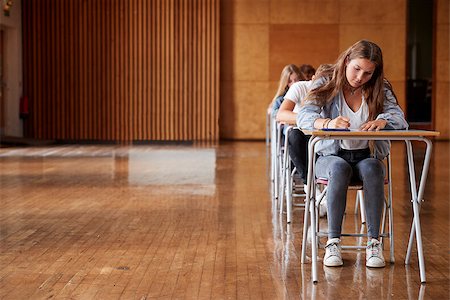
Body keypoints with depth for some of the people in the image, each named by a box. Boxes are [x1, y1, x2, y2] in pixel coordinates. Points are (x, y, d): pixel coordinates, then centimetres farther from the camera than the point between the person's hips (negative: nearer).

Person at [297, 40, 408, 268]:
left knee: (371, 168, -34)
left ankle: (373, 243, -30)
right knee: (340, 168, -37)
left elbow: (399, 118, -9)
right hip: (331, 155, -1)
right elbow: (303, 116, -17)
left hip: (367, 156, 2)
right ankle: (333, 242, -31)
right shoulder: (326, 84, -3)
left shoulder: (380, 89, 3)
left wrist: (383, 121, -34)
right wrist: (327, 123, -40)